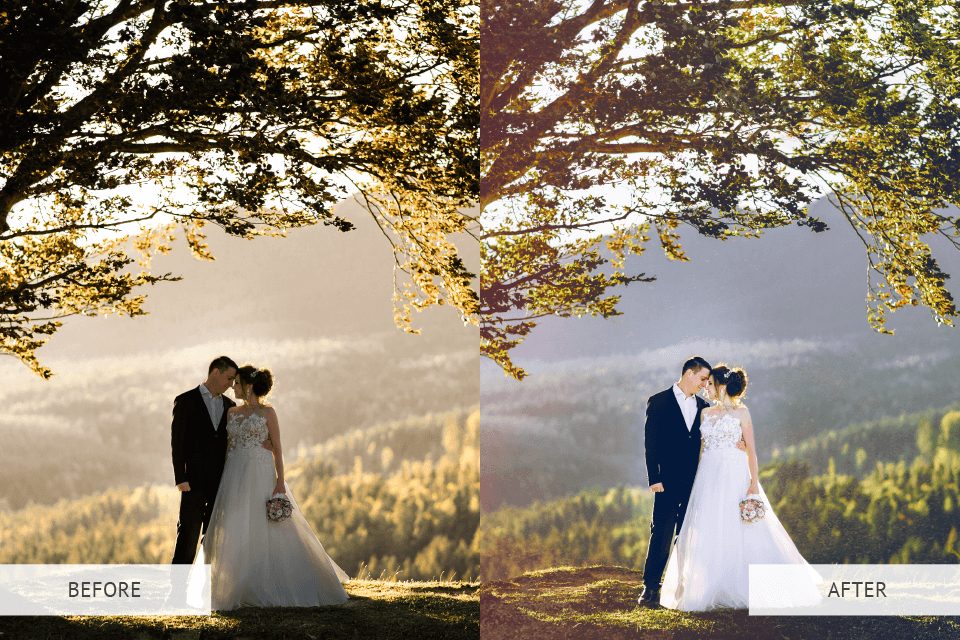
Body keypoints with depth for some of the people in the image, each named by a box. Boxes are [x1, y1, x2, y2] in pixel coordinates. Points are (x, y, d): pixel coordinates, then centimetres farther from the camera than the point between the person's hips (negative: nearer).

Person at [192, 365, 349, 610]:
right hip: (235, 476, 5)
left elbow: (277, 447, -5)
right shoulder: (232, 413, 13)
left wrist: (280, 480, -13)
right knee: (233, 533, 1)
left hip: (261, 475, -5)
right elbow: (227, 446, 14)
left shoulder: (267, 412, -2)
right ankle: (236, 588, 7)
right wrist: (223, 479, 8)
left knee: (269, 529, -6)